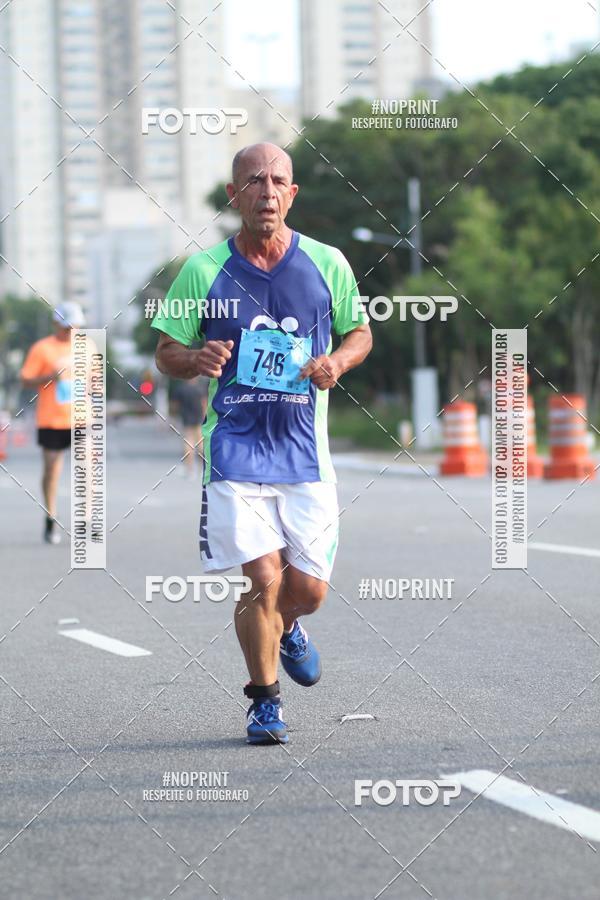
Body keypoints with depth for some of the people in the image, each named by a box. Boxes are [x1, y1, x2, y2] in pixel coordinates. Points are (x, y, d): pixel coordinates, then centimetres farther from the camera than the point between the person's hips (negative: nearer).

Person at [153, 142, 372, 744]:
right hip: (235, 447, -2)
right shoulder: (203, 271, -1)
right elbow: (166, 352, 7)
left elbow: (361, 333, 15)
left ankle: (284, 627, 42)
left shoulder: (326, 264, 2)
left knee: (308, 589, 3)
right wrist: (197, 360, -16)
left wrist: (336, 362, -7)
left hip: (305, 450, 2)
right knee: (264, 577, -13)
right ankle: (264, 700, 9)